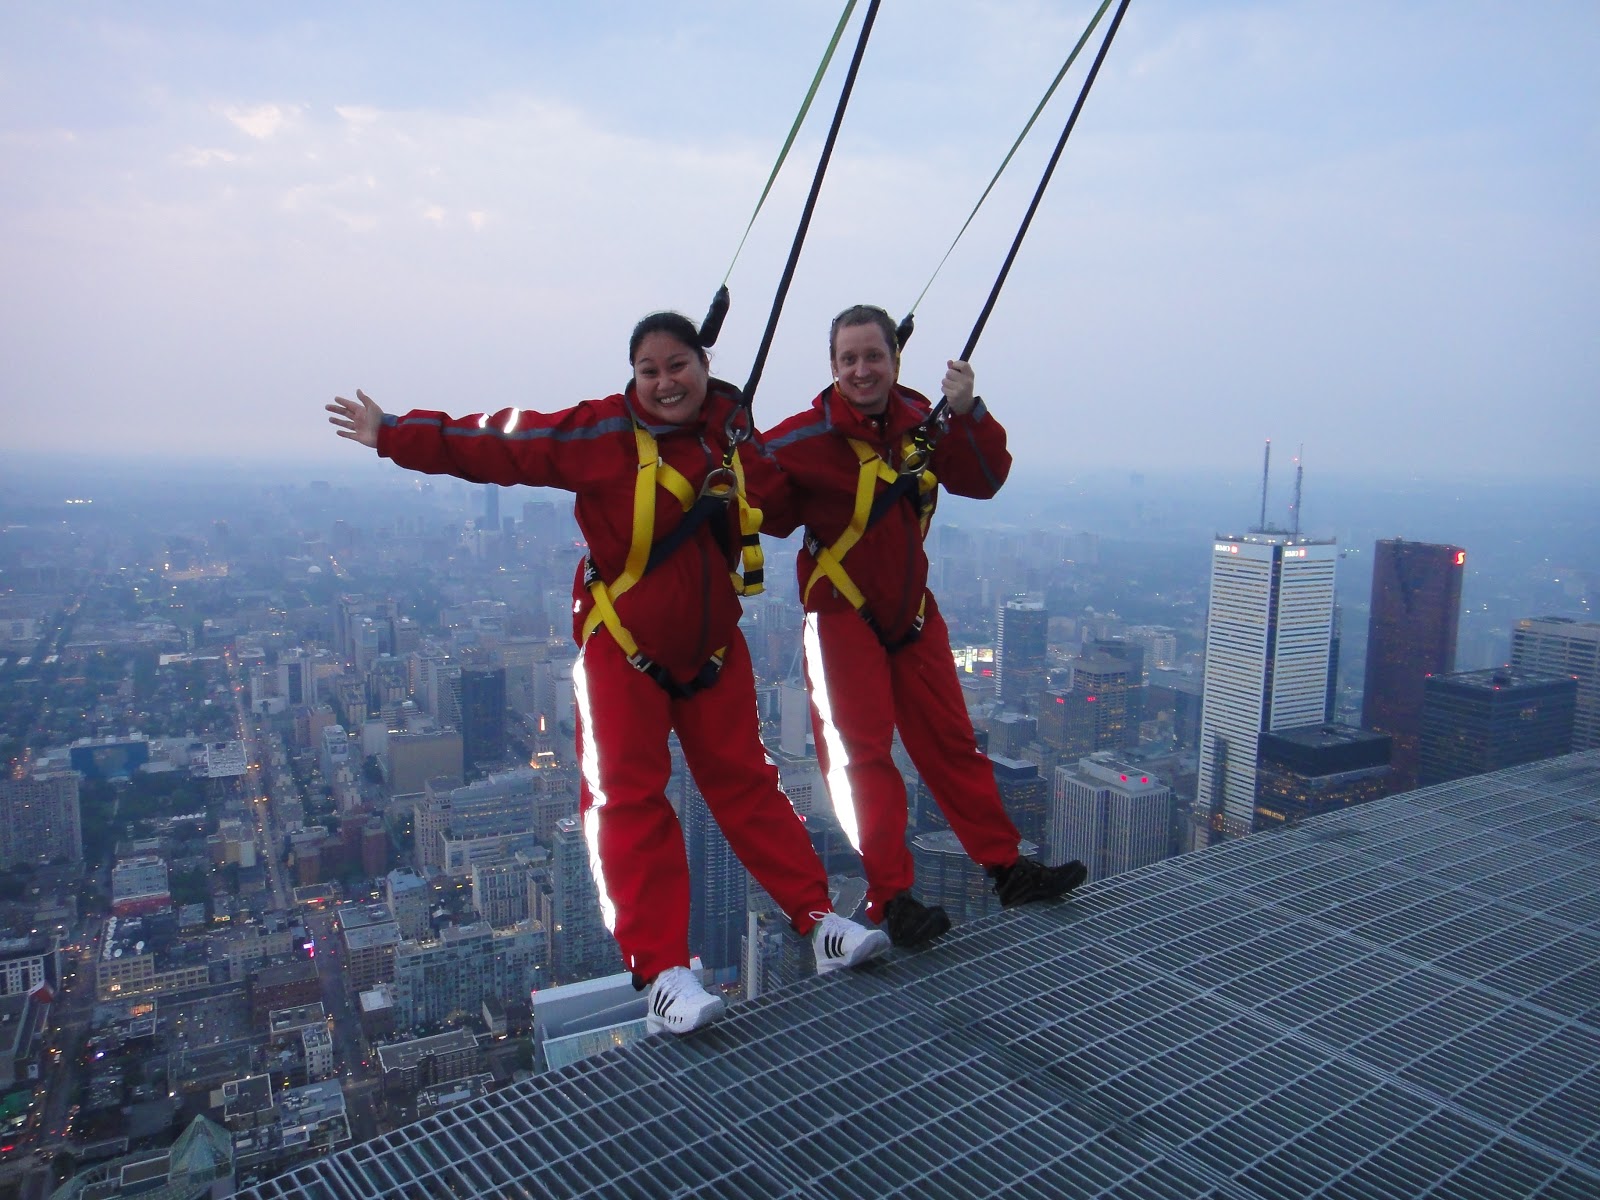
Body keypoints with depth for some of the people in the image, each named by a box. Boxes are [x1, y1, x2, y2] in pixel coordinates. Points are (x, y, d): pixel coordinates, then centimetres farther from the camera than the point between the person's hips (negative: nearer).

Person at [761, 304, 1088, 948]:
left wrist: (967, 414, -19)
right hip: (842, 612, -5)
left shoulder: (920, 419, 0)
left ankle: (1008, 867, 21)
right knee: (861, 752, -7)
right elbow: (760, 504, -12)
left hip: (912, 611, 5)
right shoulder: (807, 438, -15)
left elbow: (983, 479, -5)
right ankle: (891, 897, -2)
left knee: (951, 740, 11)